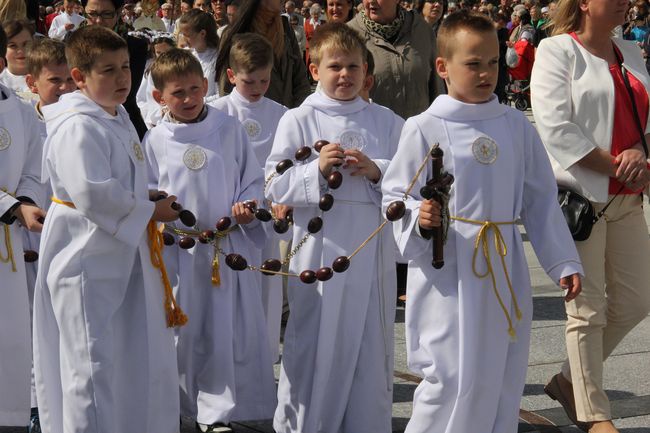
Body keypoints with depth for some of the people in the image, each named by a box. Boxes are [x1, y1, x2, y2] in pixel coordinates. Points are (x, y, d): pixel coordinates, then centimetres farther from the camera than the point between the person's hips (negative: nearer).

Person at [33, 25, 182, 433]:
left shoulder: (119, 118, 10)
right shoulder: (77, 128, -21)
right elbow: (93, 196, -28)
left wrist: (147, 199, 5)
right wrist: (149, 211, -16)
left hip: (125, 255, 10)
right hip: (87, 262, -10)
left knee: (142, 359, 19)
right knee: (94, 365, -2)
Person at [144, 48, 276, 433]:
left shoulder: (230, 129, 2)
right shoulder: (155, 140, 2)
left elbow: (253, 179, 7)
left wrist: (248, 207, -10)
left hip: (230, 246, 0)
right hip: (178, 252, 0)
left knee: (230, 331, 2)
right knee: (181, 332, 7)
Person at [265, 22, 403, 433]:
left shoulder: (386, 121, 5)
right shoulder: (298, 120, -1)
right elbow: (275, 187, -4)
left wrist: (376, 170, -15)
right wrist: (318, 170, -18)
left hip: (374, 255, 2)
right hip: (320, 252, -2)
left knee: (372, 349, 11)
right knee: (314, 349, 5)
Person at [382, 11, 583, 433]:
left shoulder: (516, 125, 6)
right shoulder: (424, 129, -6)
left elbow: (541, 199, 11)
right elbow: (396, 196, -3)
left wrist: (563, 260, 9)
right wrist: (418, 218, -24)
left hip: (505, 271, 5)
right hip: (447, 273, -4)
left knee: (503, 378, 11)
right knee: (451, 380, -7)